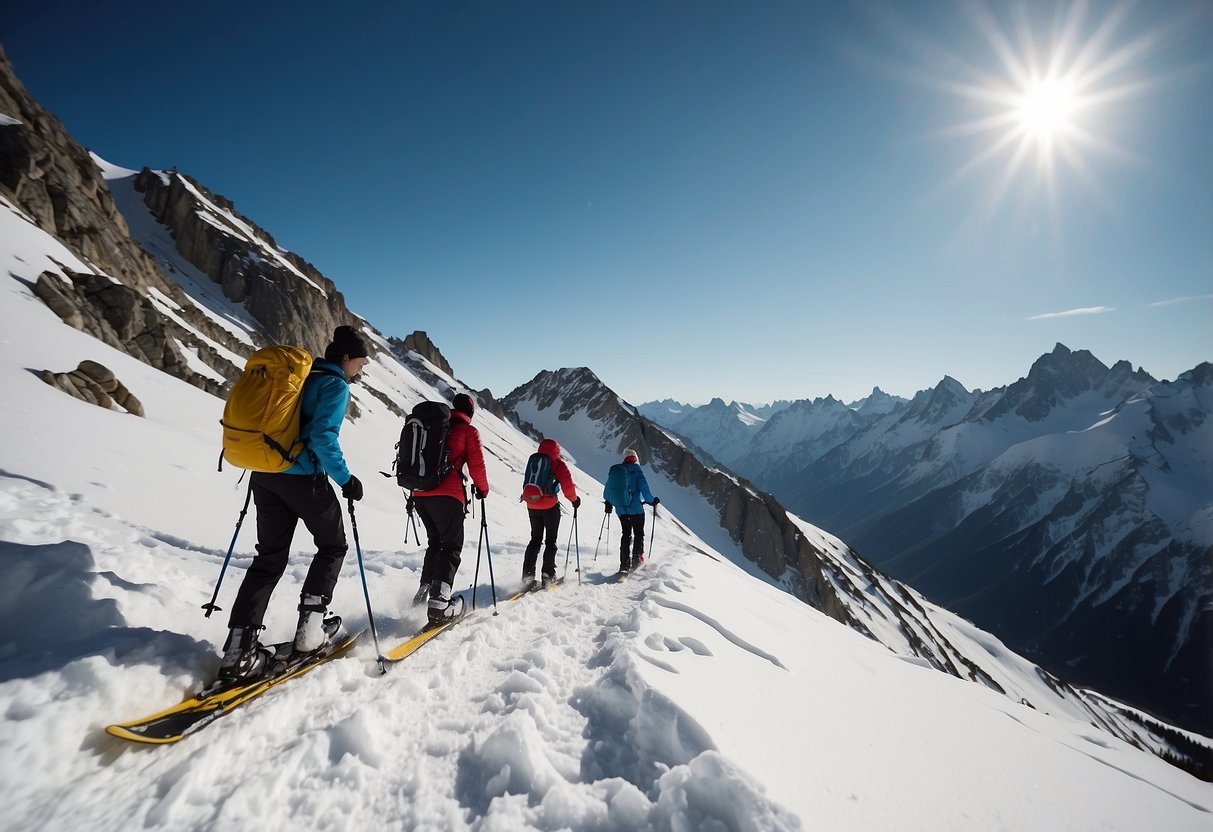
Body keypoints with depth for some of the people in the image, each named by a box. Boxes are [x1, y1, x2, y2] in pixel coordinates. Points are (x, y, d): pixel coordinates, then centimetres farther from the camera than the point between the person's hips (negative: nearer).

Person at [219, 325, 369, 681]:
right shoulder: (335, 385, -9)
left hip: (263, 474, 7)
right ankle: (309, 630, 10)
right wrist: (345, 479, -15)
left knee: (269, 557, 12)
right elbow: (323, 436, -22)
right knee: (333, 545, 14)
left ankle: (238, 648, 5)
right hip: (303, 478, -7)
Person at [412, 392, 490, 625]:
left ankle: (424, 591, 20)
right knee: (451, 547, -1)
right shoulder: (468, 430, 2)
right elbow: (476, 464, -3)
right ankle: (438, 603, -13)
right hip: (447, 495, -6)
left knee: (434, 543, 22)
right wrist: (483, 488, 14)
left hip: (420, 494, 6)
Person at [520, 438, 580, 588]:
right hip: (550, 506, -4)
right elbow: (567, 485, -10)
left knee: (535, 539, 13)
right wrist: (574, 499, 5)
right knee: (551, 540, 7)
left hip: (532, 506, 4)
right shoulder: (558, 464, -4)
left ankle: (528, 574, 4)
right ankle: (548, 574, 3)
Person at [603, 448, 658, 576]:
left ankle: (624, 564, 8)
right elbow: (644, 489, -14)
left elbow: (607, 489, 12)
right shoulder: (636, 471, -8)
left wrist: (608, 503, 28)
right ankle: (637, 558, 0)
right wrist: (651, 501, 3)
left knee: (625, 534, 14)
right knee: (639, 533, 11)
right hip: (636, 509, -4)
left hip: (620, 509, 4)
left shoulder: (614, 470, 6)